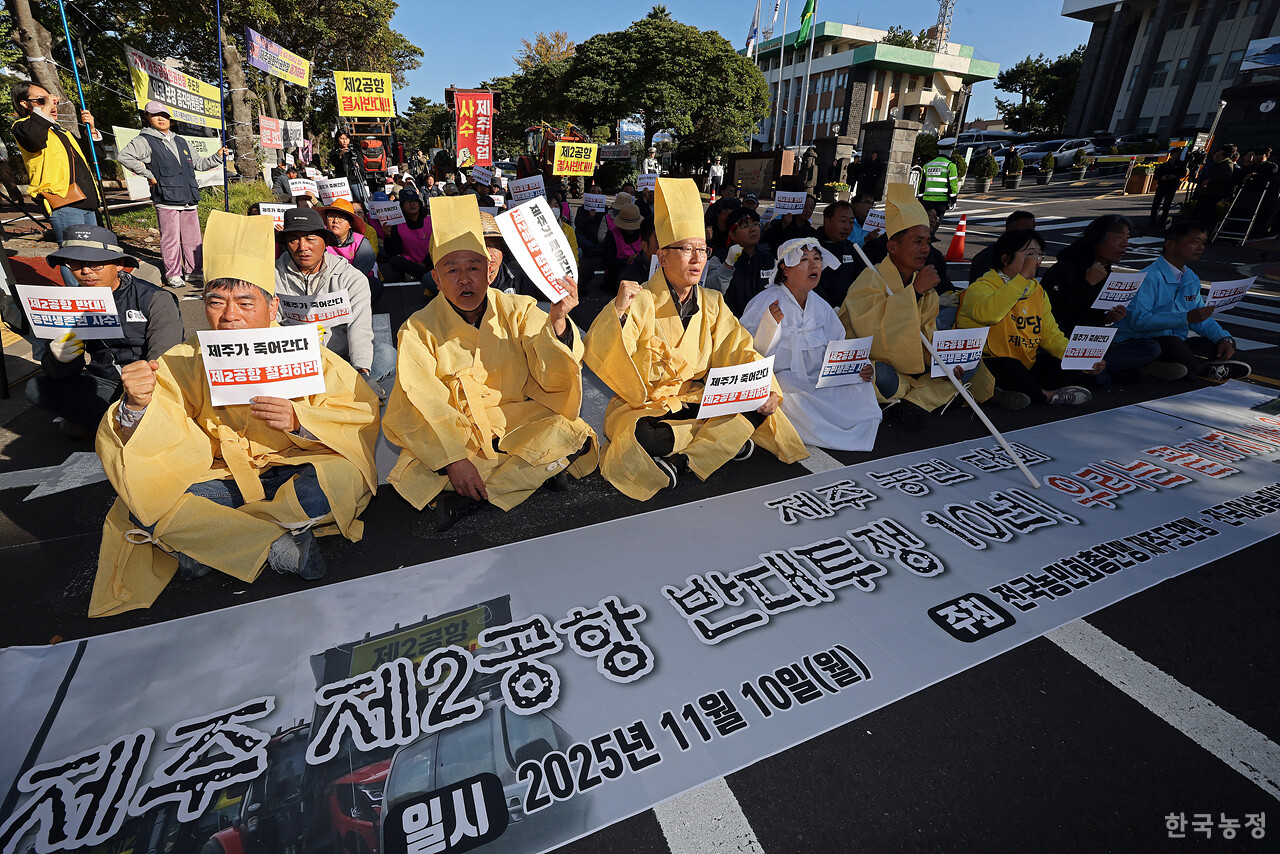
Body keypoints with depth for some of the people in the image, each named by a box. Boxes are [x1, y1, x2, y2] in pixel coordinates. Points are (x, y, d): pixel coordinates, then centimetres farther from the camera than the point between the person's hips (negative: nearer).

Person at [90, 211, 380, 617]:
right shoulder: (185, 361, -2)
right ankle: (280, 543, -18)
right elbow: (150, 444, -5)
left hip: (293, 473, -2)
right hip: (222, 481, 2)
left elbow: (364, 413, -11)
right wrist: (136, 406, -28)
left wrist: (300, 420, -26)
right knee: (142, 502, -23)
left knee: (345, 476, -33)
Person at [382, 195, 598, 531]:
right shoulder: (419, 330, -4)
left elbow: (552, 378, -11)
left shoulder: (518, 311, -3)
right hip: (453, 435, 0)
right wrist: (453, 461, -25)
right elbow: (418, 408, -11)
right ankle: (535, 471, -15)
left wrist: (557, 321, -29)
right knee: (414, 476, -27)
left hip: (519, 424, 1)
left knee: (569, 434, -28)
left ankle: (468, 499, -17)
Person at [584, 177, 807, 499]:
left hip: (694, 402, 6)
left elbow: (738, 352, 2)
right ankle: (726, 439, -14)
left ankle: (683, 459, -17)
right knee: (642, 437, -38)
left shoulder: (712, 304, 5)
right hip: (643, 408, -5)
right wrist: (618, 310, -38)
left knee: (761, 402, -12)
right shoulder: (641, 303, -13)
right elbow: (597, 356, -22)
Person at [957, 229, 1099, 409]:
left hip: (1026, 366, 8)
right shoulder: (980, 287, -12)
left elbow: (1051, 335, 13)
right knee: (1009, 366, -34)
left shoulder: (1037, 291, 13)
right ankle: (1046, 395, -5)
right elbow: (986, 314, -37)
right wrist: (1022, 277, -29)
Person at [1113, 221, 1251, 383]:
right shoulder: (1150, 277, -16)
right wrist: (1186, 318, -26)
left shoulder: (1192, 279, 15)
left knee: (1227, 343, 1)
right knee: (1172, 342, -35)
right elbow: (1137, 320, -27)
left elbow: (1201, 319, 18)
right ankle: (1203, 370, -4)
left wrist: (1224, 339, 0)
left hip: (1174, 345, 10)